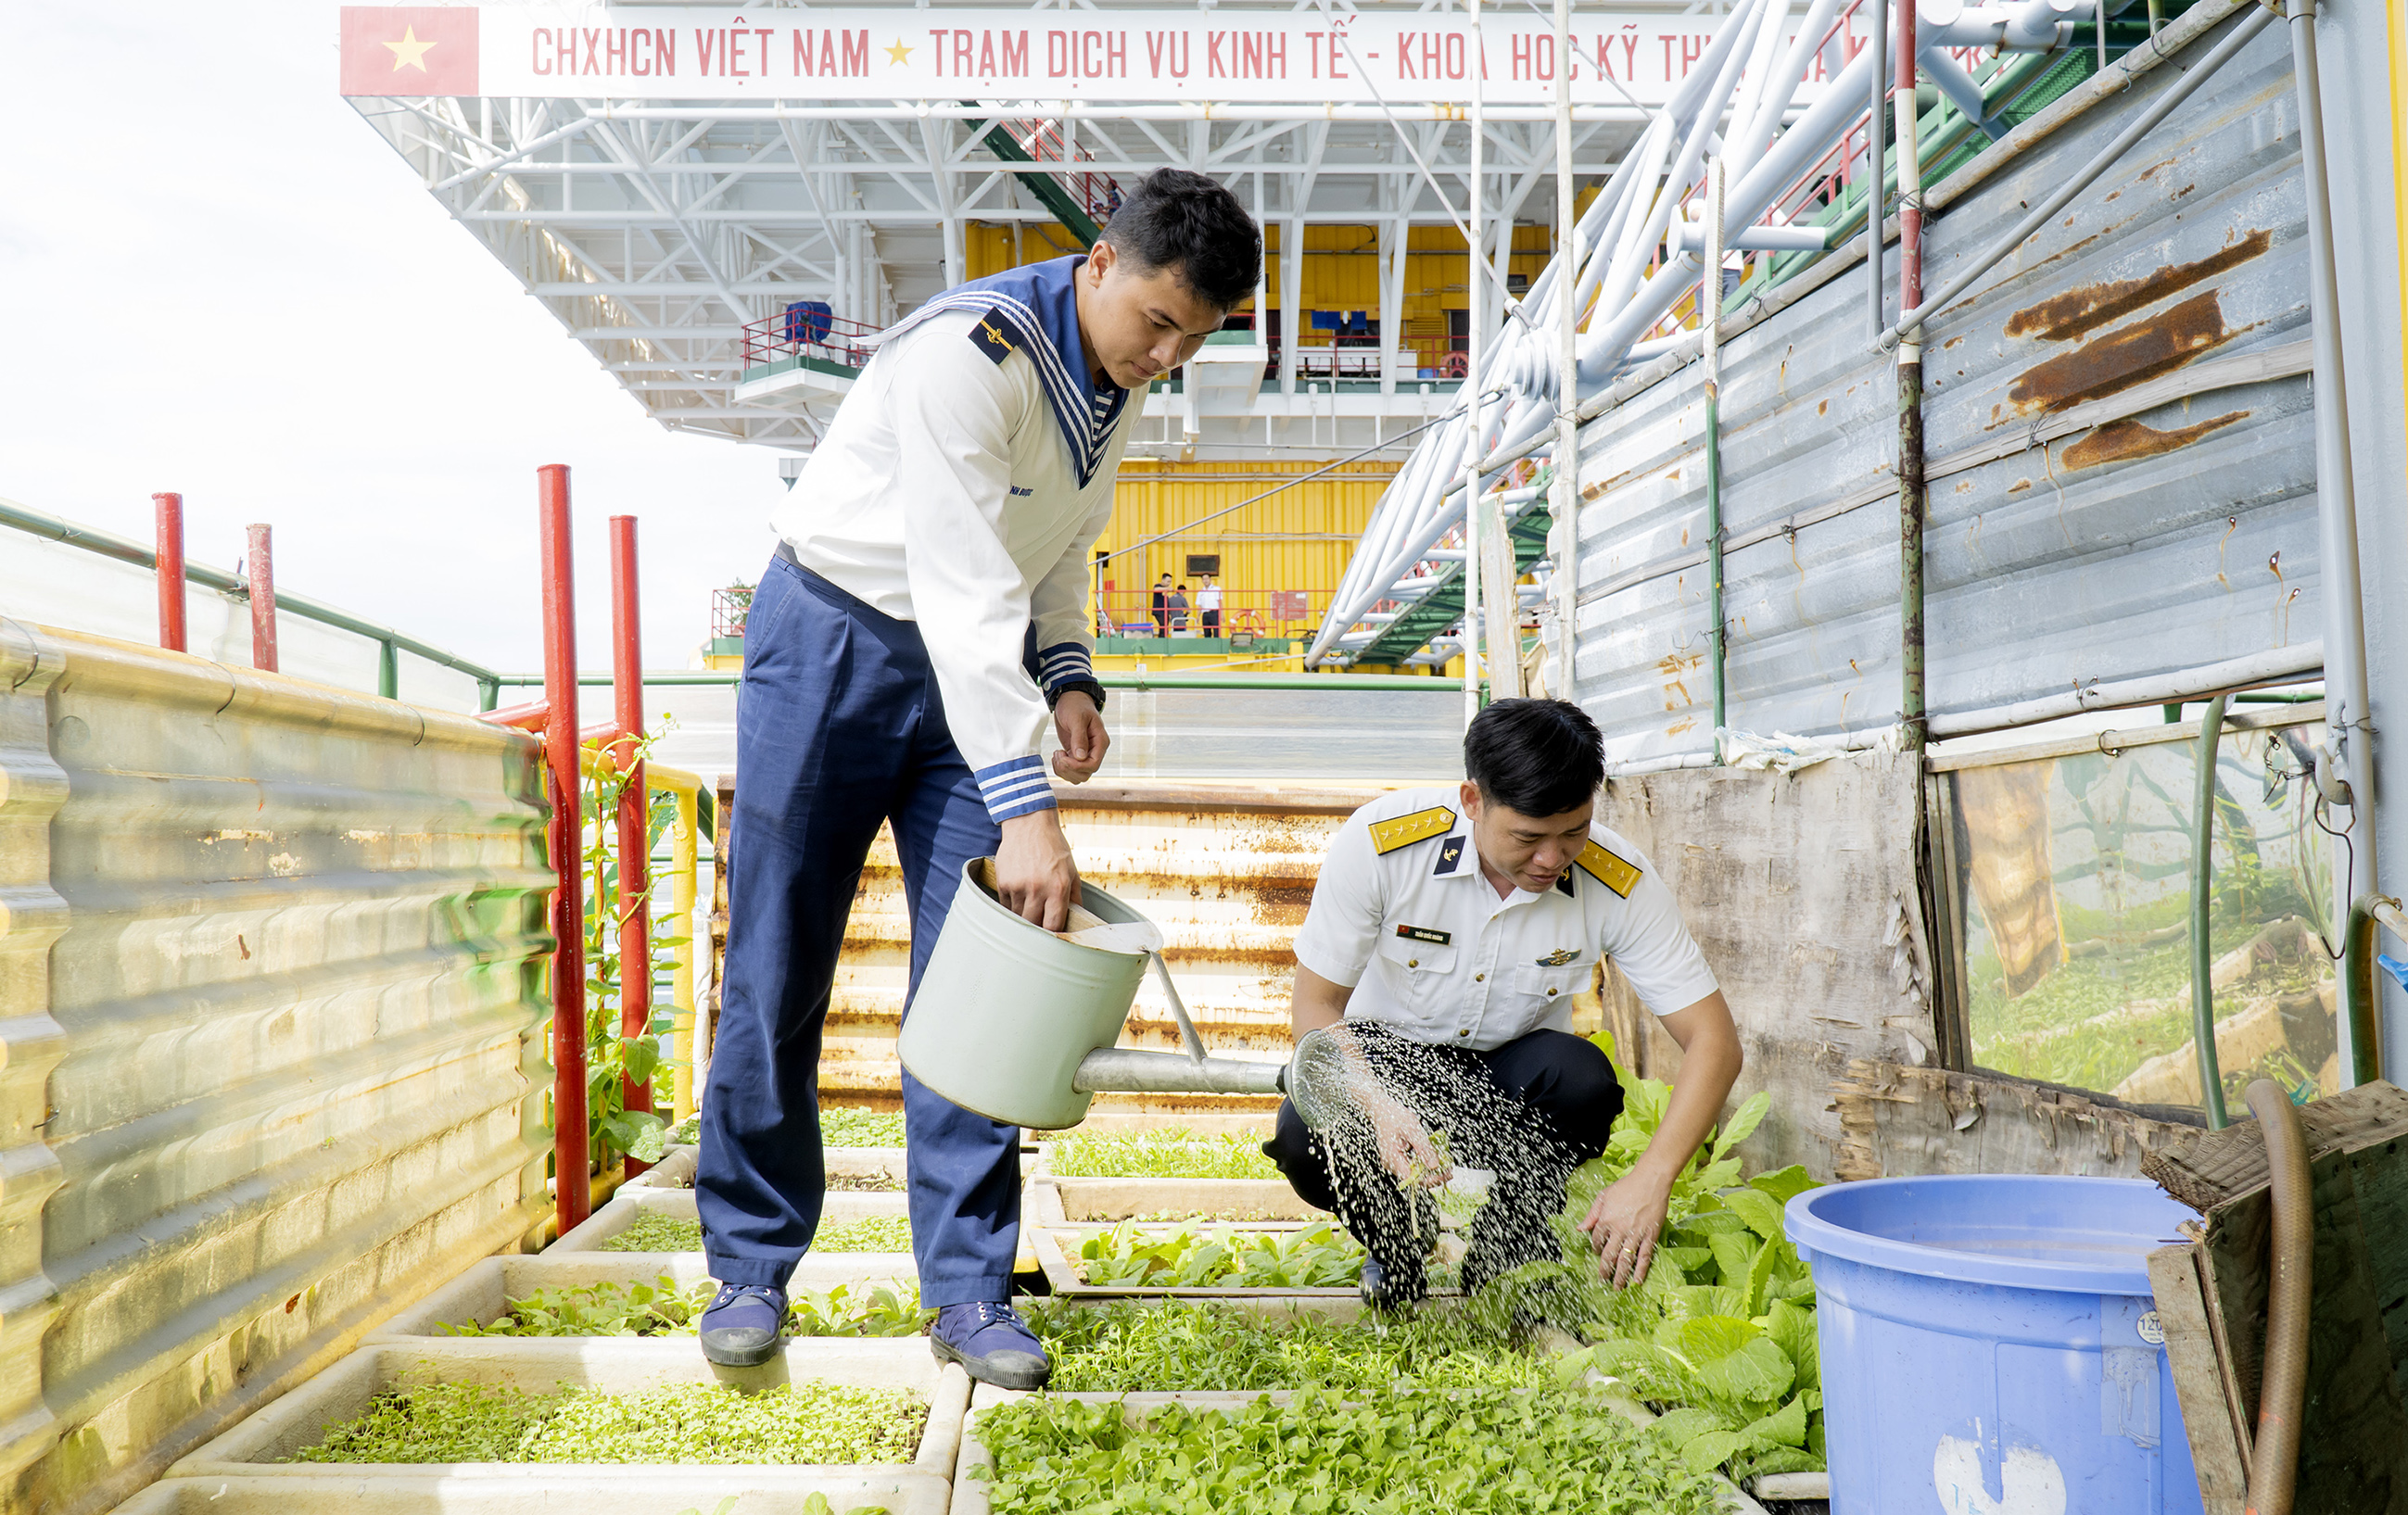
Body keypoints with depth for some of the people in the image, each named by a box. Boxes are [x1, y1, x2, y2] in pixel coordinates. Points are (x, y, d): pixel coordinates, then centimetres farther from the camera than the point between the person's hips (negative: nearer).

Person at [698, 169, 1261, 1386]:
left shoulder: (1120, 375, 0)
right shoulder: (969, 352, -27)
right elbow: (963, 591, -34)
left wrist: (1067, 673, -1)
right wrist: (1023, 807, -38)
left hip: (979, 667, 6)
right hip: (835, 642, -6)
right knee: (777, 973, 0)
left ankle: (970, 1292, 5)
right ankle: (750, 1269, 15)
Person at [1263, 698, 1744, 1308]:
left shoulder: (1622, 884, -23)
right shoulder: (1379, 840, -26)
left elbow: (1713, 1040, -21)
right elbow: (1315, 1005, -19)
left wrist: (1650, 1180, -37)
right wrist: (1381, 1105, -39)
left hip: (1511, 1069, 1)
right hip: (1384, 1056, -1)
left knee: (1584, 1081, -33)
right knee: (1304, 1138, -32)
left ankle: (1512, 1263, -3)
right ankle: (1400, 1249, 4)